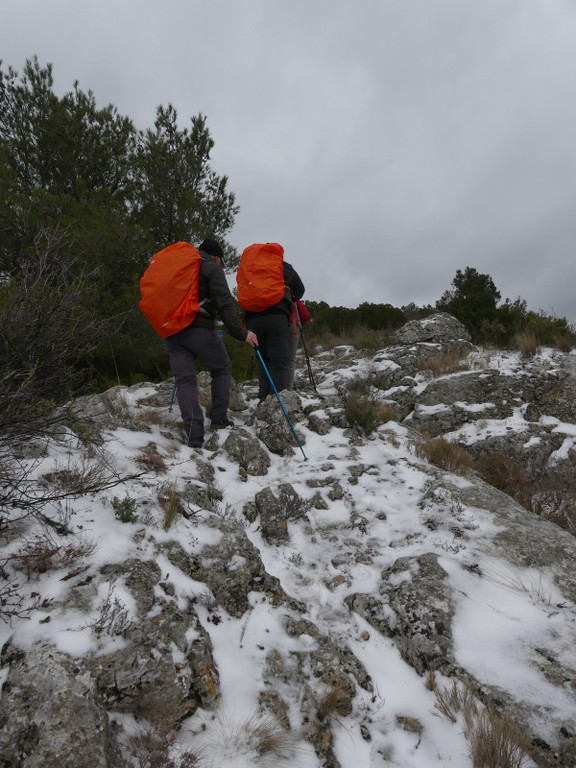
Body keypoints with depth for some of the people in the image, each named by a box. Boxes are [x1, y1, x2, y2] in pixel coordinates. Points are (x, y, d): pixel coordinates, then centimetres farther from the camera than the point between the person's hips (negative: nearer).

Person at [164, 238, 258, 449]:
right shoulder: (211, 268, 5)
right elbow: (224, 304, -9)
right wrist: (241, 333, -12)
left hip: (171, 328, 6)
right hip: (198, 327, -5)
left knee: (184, 379, -1)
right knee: (221, 369, 13)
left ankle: (194, 436, -10)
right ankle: (219, 420, 8)